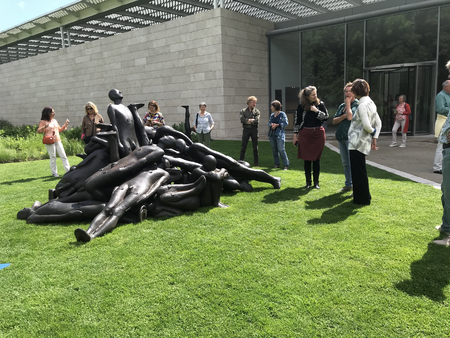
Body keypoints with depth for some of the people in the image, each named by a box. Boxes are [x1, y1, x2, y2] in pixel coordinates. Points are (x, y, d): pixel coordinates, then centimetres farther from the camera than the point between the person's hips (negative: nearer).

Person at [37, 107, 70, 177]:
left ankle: (68, 170, 4)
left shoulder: (55, 121, 18)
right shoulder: (43, 122, -1)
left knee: (63, 156, 2)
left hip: (58, 141, 6)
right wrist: (44, 127, -27)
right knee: (53, 157, -4)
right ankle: (54, 173, 3)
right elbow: (39, 131, -10)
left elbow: (60, 130, 27)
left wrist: (65, 125, 17)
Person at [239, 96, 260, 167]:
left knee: (255, 147, 4)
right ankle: (240, 161, 9)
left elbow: (257, 121, -8)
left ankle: (256, 163, 10)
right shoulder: (243, 111, 6)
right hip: (246, 129, 0)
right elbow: (242, 120, -10)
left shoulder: (257, 111, 6)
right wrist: (251, 120, -12)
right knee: (243, 147, 2)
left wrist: (249, 121, -8)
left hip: (254, 129, 0)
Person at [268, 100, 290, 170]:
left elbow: (285, 123, -8)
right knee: (274, 150, 9)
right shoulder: (272, 115, 14)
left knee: (281, 150, -11)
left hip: (279, 134, -7)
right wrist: (271, 125, -7)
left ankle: (286, 165, -4)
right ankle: (277, 164, 19)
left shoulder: (282, 114, -4)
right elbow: (269, 123, 16)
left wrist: (277, 125, -14)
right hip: (272, 134, 7)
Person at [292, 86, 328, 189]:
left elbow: (326, 116, -1)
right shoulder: (301, 106, -1)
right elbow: (297, 121, 3)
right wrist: (295, 135, 1)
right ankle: (308, 181, 15)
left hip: (318, 134, 1)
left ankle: (316, 182, 14)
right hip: (305, 134, -1)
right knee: (306, 158, 3)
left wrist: (316, 111, -13)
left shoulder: (320, 104, 4)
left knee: (316, 158, 4)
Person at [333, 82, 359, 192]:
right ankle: (348, 185, 24)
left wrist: (348, 103, -8)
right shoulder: (342, 106, 17)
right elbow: (334, 121, 11)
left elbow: (350, 117, -21)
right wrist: (343, 116, -8)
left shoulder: (357, 104, -6)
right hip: (341, 137, 8)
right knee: (345, 163, 14)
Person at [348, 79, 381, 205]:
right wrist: (374, 138, 12)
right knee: (359, 171, 19)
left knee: (358, 171, 0)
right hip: (363, 143, 10)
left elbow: (366, 125, -24)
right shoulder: (370, 103, 12)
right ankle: (364, 196, 30)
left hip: (358, 143, -10)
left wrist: (372, 131, -4)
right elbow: (378, 123, 15)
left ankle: (363, 199, 10)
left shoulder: (362, 105, -17)